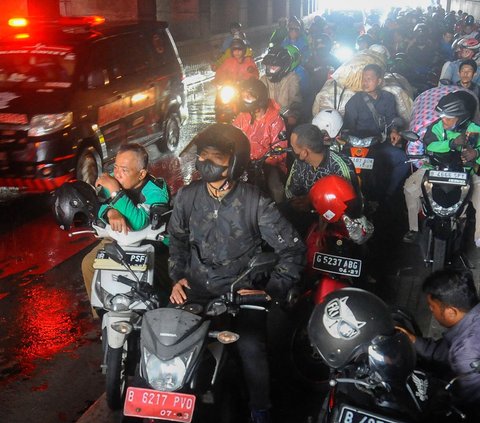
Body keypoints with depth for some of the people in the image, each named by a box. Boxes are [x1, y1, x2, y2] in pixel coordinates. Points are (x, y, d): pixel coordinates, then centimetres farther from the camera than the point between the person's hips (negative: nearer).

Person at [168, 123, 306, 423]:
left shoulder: (255, 203, -12)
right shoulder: (187, 197, -1)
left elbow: (292, 249, -8)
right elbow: (177, 239, 16)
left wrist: (272, 291, -14)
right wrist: (178, 277, 4)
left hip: (241, 288, -3)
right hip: (196, 286, 3)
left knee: (252, 349, -23)